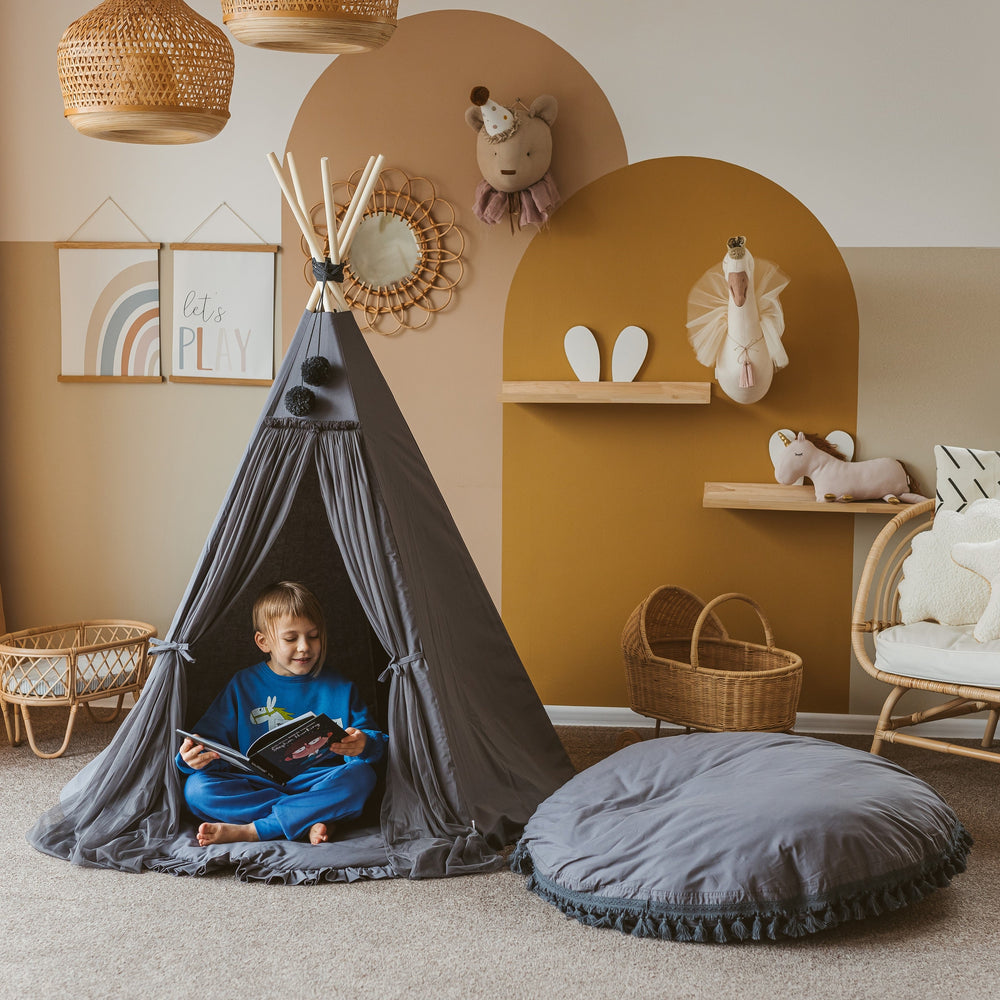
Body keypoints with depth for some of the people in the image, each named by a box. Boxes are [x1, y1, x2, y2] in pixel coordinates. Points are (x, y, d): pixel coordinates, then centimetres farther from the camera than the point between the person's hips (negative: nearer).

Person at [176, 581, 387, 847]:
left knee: (360, 775, -30)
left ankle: (250, 831, -30)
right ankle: (310, 821, -30)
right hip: (257, 783, 0)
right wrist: (195, 757, -19)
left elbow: (377, 741, 4)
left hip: (318, 783, 0)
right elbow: (213, 738, 6)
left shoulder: (339, 688, 8)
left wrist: (363, 745, -21)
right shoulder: (243, 685, 10)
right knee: (196, 788, -24)